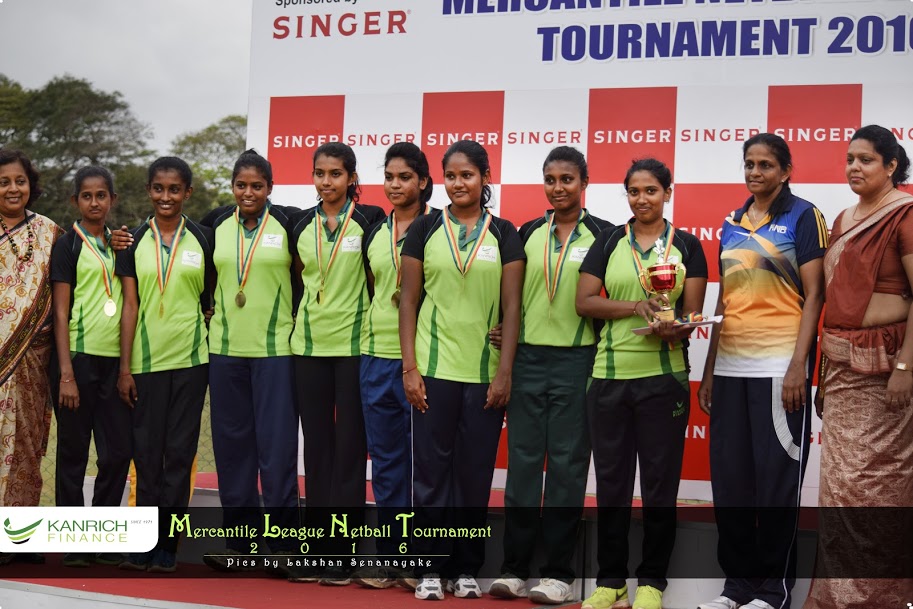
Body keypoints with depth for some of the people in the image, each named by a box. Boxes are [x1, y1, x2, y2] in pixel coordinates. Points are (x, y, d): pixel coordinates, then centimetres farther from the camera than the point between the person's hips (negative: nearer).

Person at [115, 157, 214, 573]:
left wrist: (217, 355, 3)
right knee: (146, 452, 4)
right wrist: (124, 367, -2)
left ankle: (167, 546, 10)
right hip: (146, 361, 1)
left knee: (179, 452, 2)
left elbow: (213, 299, 9)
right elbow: (130, 306, 3)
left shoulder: (203, 239, 4)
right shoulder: (135, 242, 5)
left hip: (190, 359, -1)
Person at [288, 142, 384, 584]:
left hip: (354, 343, -4)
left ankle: (342, 552, 6)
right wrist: (307, 312, 11)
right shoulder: (301, 224, 7)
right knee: (316, 444, 8)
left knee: (348, 446, 0)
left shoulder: (369, 219, -4)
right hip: (309, 343, 4)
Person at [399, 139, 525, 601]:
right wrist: (409, 366, -4)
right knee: (431, 470, 1)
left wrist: (504, 373, -5)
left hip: (485, 373, 0)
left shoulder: (503, 234, 4)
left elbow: (511, 307, 2)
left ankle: (467, 569, 17)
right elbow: (409, 300, 4)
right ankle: (430, 568, 11)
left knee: (475, 473, 6)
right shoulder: (425, 229, 5)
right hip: (434, 369, 0)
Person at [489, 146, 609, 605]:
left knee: (567, 464, 2)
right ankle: (514, 567, 11)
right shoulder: (528, 234, 11)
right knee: (522, 462, 4)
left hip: (577, 360, -3)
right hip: (528, 358, 3)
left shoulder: (602, 235, 1)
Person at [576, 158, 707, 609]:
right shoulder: (608, 242, 7)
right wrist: (636, 307, -15)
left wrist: (673, 328, -23)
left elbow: (692, 312, 0)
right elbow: (584, 302, -1)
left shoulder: (686, 246, 4)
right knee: (611, 479, 7)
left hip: (664, 376, -1)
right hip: (610, 375, 1)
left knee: (660, 480, 3)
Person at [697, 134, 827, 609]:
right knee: (729, 479, 8)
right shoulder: (731, 224, 14)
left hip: (778, 366, -5)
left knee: (776, 479, 1)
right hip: (730, 367, 6)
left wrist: (798, 366, -16)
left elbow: (814, 295, -7)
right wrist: (709, 370, 13)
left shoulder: (803, 217, -2)